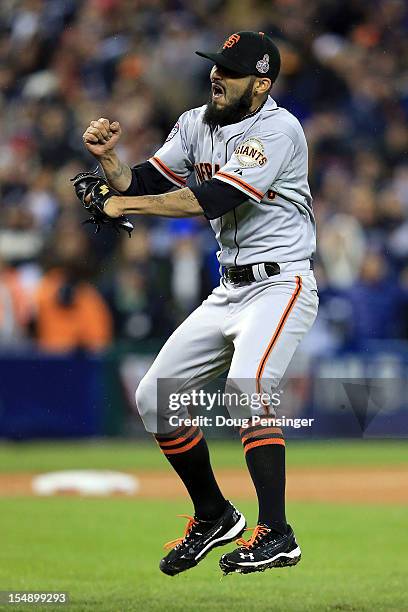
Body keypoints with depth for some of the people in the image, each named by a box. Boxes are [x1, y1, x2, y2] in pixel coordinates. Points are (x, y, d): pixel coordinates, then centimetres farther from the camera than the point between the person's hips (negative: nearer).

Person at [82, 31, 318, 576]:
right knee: (155, 398, 7)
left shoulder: (278, 129, -17)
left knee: (246, 388, -30)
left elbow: (215, 198, -26)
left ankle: (277, 535, -28)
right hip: (228, 293, 9)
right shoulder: (196, 125, 7)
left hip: (280, 285, -9)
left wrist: (125, 205, -25)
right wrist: (108, 158, -14)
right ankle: (214, 517, 22)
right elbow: (143, 183, 7)